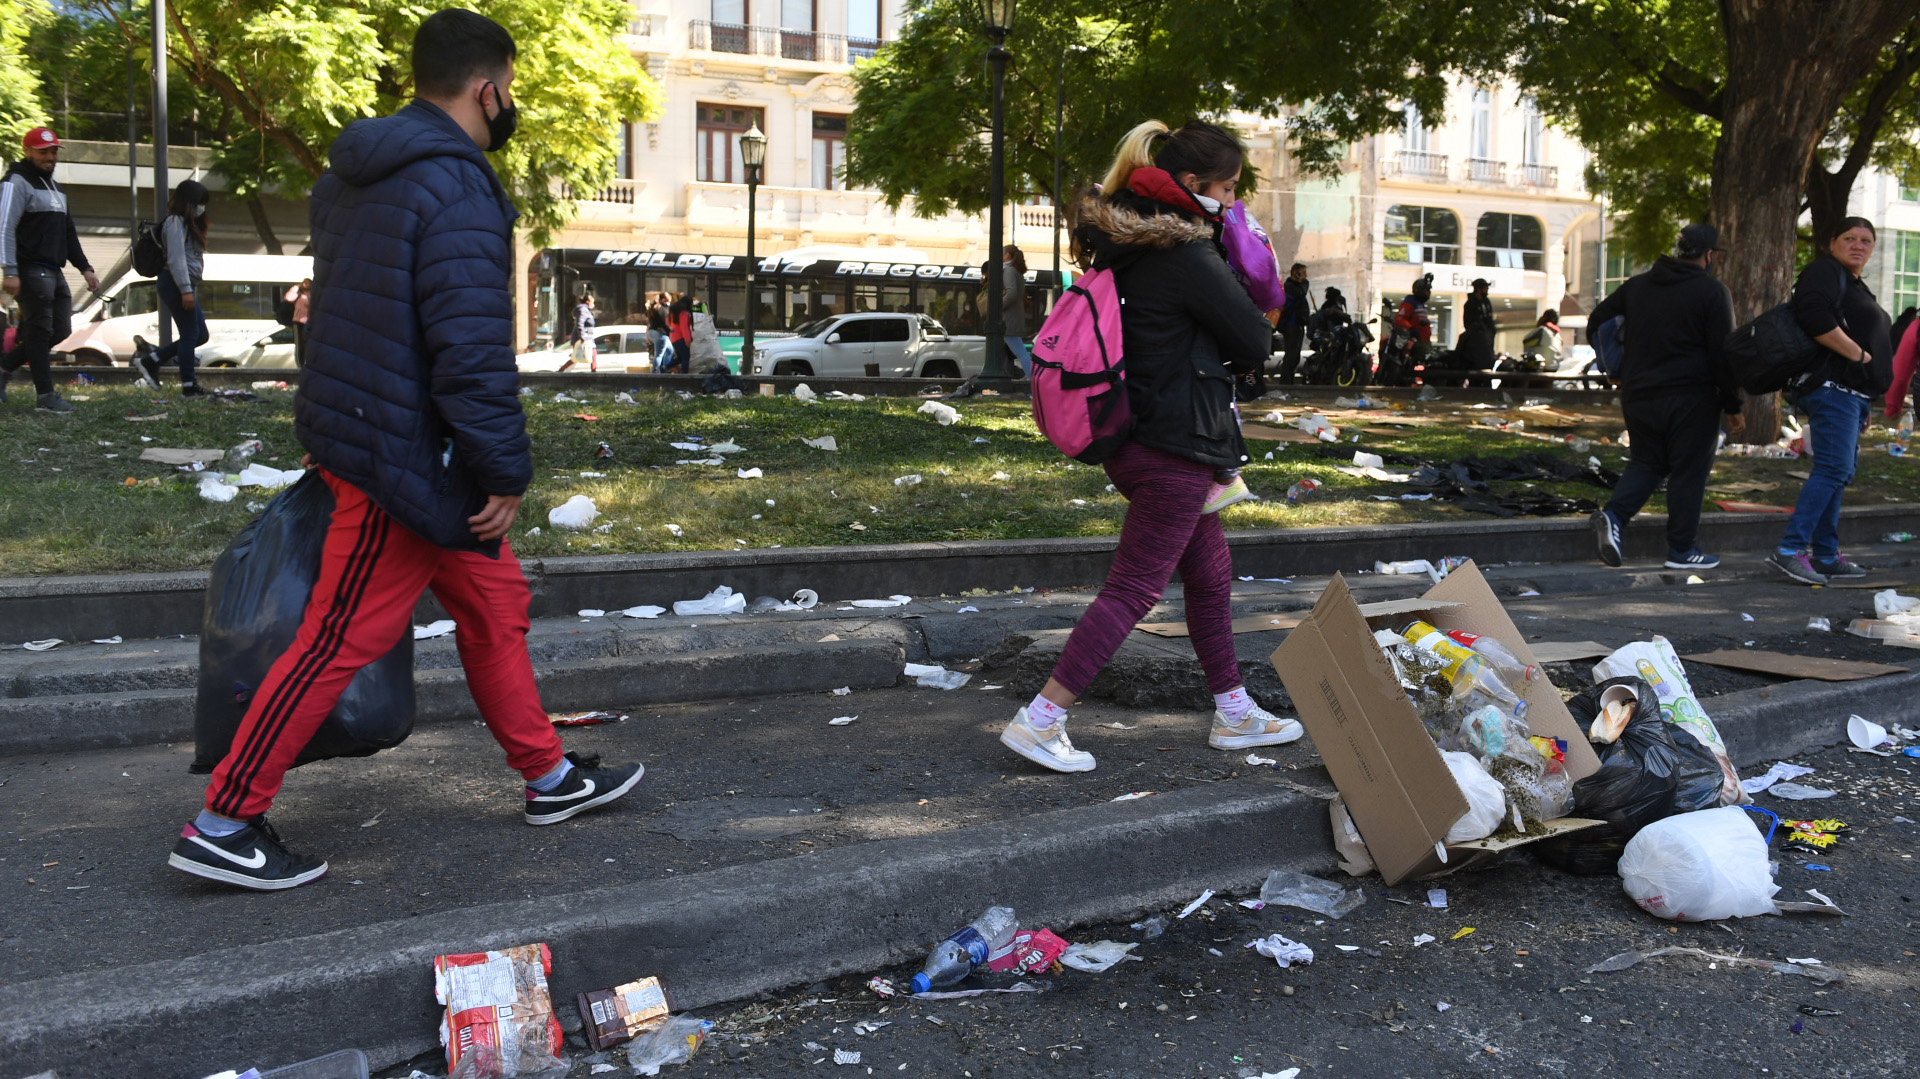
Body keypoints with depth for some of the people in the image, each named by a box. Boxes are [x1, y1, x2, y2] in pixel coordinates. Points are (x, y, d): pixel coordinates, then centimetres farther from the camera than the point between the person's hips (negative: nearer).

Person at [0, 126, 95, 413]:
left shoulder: (54, 187, 23)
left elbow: (68, 233, 27)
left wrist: (85, 268, 19)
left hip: (54, 271, 9)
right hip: (31, 270, -9)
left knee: (60, 330, 7)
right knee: (40, 331, -9)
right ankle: (46, 396, -8)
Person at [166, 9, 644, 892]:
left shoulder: (356, 173, 12)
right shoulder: (458, 190, -20)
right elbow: (472, 349, -25)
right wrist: (506, 472, -16)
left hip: (360, 421, 11)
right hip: (404, 456, -11)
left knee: (494, 603, 17)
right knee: (341, 641, -2)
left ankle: (549, 777, 29)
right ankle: (223, 826, 8)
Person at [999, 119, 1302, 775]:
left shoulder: (1126, 243, 8)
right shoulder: (1185, 255, -19)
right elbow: (1254, 340, -11)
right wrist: (1227, 362, 8)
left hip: (1137, 435, 10)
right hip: (1173, 448, -10)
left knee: (1210, 574, 19)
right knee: (1134, 587, -4)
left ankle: (1234, 714, 30)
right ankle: (1039, 722, -2)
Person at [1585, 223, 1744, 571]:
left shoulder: (1637, 285, 9)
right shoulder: (1711, 292, -8)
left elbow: (1597, 320, 16)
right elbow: (1723, 354, -9)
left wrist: (1616, 370, 26)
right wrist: (1732, 406, -3)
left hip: (1638, 396, 5)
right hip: (1690, 399, -5)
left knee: (1646, 462, 16)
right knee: (1688, 471, 4)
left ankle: (1613, 514, -8)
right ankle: (1682, 549, 9)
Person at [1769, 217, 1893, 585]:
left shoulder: (1855, 286, 25)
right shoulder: (1825, 272, -5)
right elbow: (1814, 318, -24)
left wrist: (1864, 408, 25)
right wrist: (1859, 355, -18)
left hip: (1853, 394, 10)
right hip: (1832, 386, -10)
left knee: (1839, 474, 10)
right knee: (1832, 469, -17)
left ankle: (1826, 555, 14)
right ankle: (1790, 550, -20)